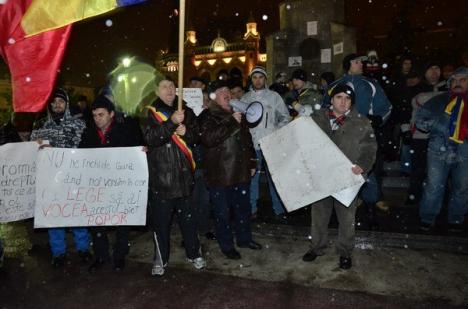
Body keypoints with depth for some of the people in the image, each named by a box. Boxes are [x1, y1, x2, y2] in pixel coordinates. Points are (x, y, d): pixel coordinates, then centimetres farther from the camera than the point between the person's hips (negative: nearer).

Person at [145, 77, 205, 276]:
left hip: (183, 174, 3)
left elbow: (196, 137, 9)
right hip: (160, 176, -2)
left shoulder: (186, 111, 8)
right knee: (160, 220, 6)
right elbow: (150, 139, -18)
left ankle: (194, 254, 31)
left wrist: (186, 132, -12)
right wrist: (172, 123, -31)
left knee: (187, 217, 13)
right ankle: (160, 259, 25)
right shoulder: (150, 113, -2)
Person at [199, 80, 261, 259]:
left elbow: (248, 140, 20)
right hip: (219, 174, -6)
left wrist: (252, 163, 17)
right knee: (223, 212, 6)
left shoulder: (237, 114, 14)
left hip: (241, 171, 6)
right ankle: (226, 246, 24)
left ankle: (244, 238, 37)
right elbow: (208, 139, -27)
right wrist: (231, 123, -25)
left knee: (243, 207, 18)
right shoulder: (207, 116, -8)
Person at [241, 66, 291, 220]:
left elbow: (286, 117, 7)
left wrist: (277, 131, -6)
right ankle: (251, 208, 20)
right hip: (252, 143, 2)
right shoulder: (245, 98, 9)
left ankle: (279, 210, 13)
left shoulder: (274, 96, 5)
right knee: (252, 176, 8)